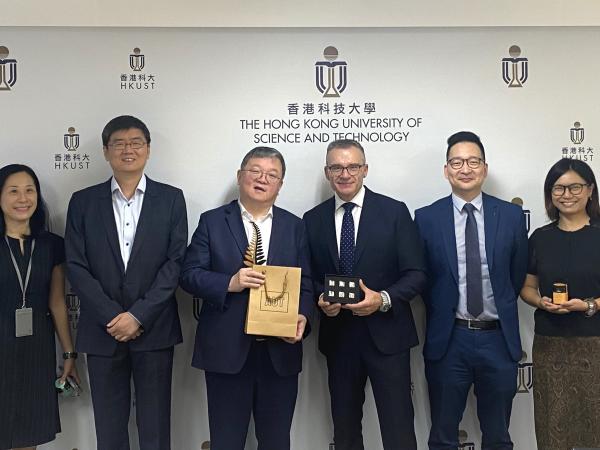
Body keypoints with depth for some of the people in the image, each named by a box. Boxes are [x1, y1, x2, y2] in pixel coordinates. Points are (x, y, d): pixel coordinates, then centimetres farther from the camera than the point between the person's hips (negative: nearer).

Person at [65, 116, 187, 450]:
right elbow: (76, 266, 0)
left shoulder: (171, 198, 3)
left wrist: (139, 316, -11)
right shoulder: (83, 202, 6)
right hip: (102, 332, 1)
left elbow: (176, 261, -4)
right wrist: (113, 317, -10)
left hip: (154, 330, -1)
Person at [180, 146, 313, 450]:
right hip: (227, 349, -2)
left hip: (280, 351, 2)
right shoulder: (212, 222, 2)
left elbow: (304, 283, 6)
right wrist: (230, 283, -19)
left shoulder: (294, 227, 8)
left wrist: (302, 316, -13)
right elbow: (190, 275, -3)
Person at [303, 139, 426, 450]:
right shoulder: (313, 219, 6)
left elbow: (416, 274, -4)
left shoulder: (395, 212, -2)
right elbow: (310, 277, 11)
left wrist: (383, 299, -20)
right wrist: (320, 299, -10)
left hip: (386, 333, -3)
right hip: (337, 335, 3)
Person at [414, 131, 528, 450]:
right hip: (448, 339, -1)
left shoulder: (512, 215, 0)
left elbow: (518, 274, 8)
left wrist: (500, 311, 10)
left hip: (499, 339, 1)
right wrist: (442, 313, 4)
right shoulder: (426, 218, -3)